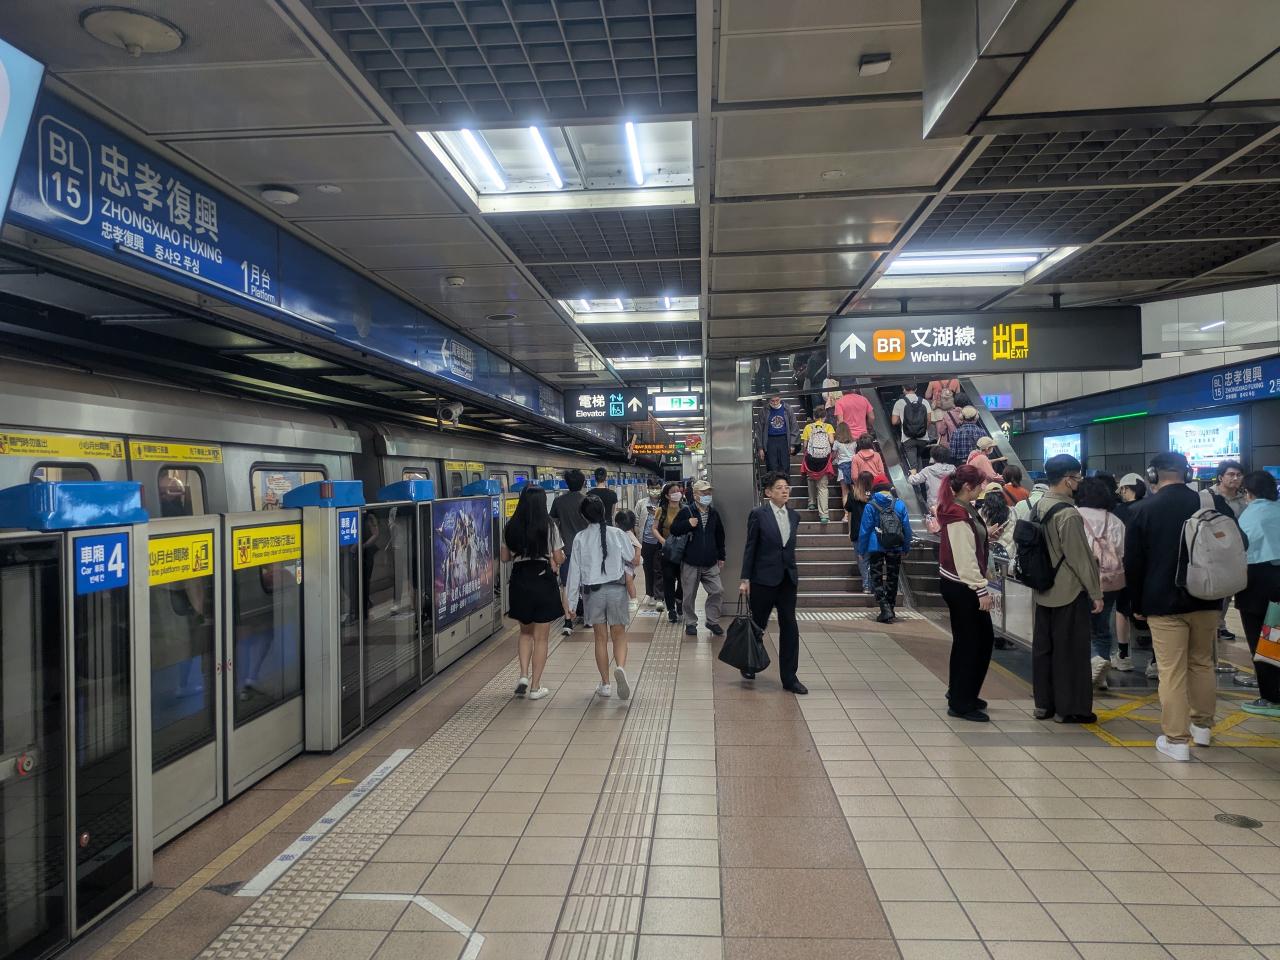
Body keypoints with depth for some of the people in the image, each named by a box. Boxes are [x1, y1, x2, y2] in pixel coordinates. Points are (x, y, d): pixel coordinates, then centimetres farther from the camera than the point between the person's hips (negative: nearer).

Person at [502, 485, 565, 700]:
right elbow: (559, 559, -6)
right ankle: (535, 687, 11)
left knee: (525, 631, 21)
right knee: (540, 637, 7)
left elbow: (505, 557, 6)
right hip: (544, 581, -3)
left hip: (520, 581, 3)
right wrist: (560, 555, 16)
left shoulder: (510, 527, -1)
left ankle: (523, 675, 6)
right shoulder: (549, 526, -10)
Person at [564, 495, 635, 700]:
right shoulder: (617, 534, -5)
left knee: (601, 637, 11)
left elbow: (574, 571, -3)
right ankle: (620, 667, -18)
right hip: (617, 589, 0)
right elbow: (633, 558, 2)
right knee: (619, 634, 10)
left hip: (592, 592, 0)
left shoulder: (580, 539, -5)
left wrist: (570, 601, 2)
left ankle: (605, 684, 16)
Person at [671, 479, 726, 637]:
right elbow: (673, 529, -4)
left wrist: (721, 556, 17)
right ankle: (690, 623, 21)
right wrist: (687, 523, -20)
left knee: (718, 591, -1)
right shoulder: (686, 512, -4)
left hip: (710, 564, 4)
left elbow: (720, 535, 18)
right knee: (689, 595, 5)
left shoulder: (714, 513, 9)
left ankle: (712, 621, 16)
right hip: (691, 563, -3)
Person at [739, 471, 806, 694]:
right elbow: (750, 548, -7)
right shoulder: (758, 514, -7)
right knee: (758, 624, 9)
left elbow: (790, 547, 14)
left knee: (789, 628, 2)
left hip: (787, 578, 5)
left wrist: (792, 571, 13)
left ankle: (789, 678, 9)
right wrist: (745, 579, -8)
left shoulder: (793, 516, 8)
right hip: (764, 578, -4)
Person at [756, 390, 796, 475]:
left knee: (785, 468, 3)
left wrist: (792, 444, 0)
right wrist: (760, 448, 1)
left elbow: (793, 427, 7)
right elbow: (759, 430, 4)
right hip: (770, 441, -1)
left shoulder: (787, 409, 4)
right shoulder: (764, 411, 0)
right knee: (772, 469, -2)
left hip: (784, 440, 1)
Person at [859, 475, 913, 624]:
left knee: (878, 578, 3)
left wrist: (862, 550, 1)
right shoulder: (900, 505, -1)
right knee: (892, 578, 15)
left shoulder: (870, 506, -8)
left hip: (876, 548, -3)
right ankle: (890, 610, 23)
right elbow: (907, 528, 1)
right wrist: (906, 548, 9)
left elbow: (864, 530, -7)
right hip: (895, 549, 3)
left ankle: (885, 610, -11)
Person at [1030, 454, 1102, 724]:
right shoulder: (1068, 513, -19)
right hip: (1069, 591, -8)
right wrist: (1096, 593, -9)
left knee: (1043, 647, 12)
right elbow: (1081, 557, -17)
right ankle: (1069, 708, 12)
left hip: (1043, 590, 8)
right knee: (1070, 650, 3)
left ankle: (1043, 704, 21)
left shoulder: (1037, 508, 6)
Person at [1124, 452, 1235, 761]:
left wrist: (1138, 604, 6)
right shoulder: (1213, 503, 0)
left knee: (1172, 671, -1)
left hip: (1164, 602, -4)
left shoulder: (1144, 509, -8)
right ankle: (1202, 725, 32)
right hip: (1206, 599, 4)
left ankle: (1176, 739, 2)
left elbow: (1133, 562, -5)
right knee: (1203, 663, 19)